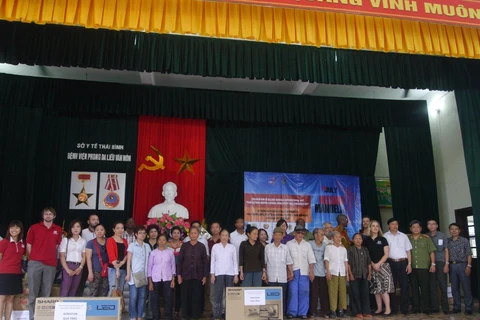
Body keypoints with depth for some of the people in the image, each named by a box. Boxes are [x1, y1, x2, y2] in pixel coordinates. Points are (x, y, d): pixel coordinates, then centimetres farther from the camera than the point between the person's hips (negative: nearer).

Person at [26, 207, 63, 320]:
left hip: (51, 264, 2)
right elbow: (29, 245, 5)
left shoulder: (58, 230, 9)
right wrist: (32, 258, 0)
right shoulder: (34, 228, 3)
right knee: (33, 291, 2)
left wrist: (50, 256, 6)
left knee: (46, 292, 6)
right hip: (35, 263, -2)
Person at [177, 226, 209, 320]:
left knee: (197, 297, 4)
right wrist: (179, 275, -3)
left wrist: (205, 276, -1)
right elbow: (180, 260, 1)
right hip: (186, 275, 0)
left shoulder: (202, 246, -1)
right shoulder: (184, 246, 0)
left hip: (198, 276, 0)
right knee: (185, 296, 5)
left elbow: (205, 262, 2)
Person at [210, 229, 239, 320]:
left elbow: (235, 261, 7)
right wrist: (212, 274, -2)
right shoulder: (215, 246, 4)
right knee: (218, 294, -3)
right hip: (218, 273, -1)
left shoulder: (232, 247, 6)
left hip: (230, 273, 1)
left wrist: (236, 275, 1)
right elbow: (212, 261, 4)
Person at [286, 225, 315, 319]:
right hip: (293, 271, -2)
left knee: (304, 292, 0)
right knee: (293, 291, -5)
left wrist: (311, 272, 1)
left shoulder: (307, 245, 14)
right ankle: (292, 312, 4)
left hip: (304, 272, 2)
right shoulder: (289, 244, 6)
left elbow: (311, 259, 10)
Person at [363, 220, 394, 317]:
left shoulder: (383, 240, 3)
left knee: (384, 288, -10)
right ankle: (379, 309, 12)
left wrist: (378, 264, -10)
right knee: (376, 289, 5)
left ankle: (388, 309, -5)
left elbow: (386, 254, -1)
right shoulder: (366, 241, 7)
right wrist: (373, 264, -6)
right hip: (372, 267, 2)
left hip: (383, 266, -2)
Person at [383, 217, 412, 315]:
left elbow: (408, 250, 10)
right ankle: (393, 308, 13)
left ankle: (404, 308, 11)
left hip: (403, 263, 2)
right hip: (391, 263, -2)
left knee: (404, 285, 2)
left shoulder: (403, 236, 11)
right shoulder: (385, 236, 3)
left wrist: (409, 264, 2)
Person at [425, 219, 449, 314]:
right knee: (432, 287, 4)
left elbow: (446, 250, 4)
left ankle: (445, 308, 7)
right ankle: (434, 308, 12)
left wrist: (446, 264, -3)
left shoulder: (442, 235, 4)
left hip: (440, 263, -1)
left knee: (443, 286, -2)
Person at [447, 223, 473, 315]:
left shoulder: (464, 240, 0)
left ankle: (469, 308, 9)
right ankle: (457, 307, 18)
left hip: (462, 265, -3)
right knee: (454, 288, 8)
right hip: (452, 266, 3)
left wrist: (469, 266, -9)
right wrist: (447, 266, 1)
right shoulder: (447, 241, 7)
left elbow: (468, 254, -2)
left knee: (466, 287, -1)